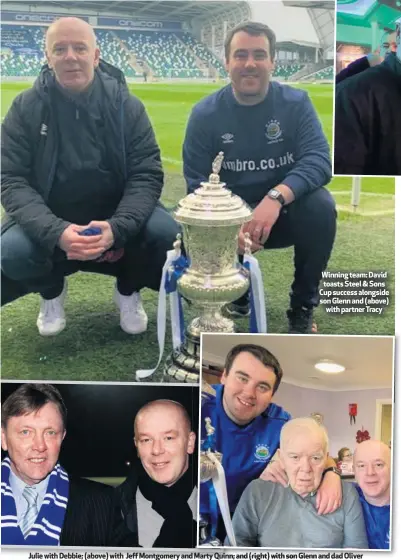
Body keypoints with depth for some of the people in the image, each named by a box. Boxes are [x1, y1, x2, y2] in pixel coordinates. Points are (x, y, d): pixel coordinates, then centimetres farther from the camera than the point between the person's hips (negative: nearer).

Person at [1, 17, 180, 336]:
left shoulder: (126, 105, -8)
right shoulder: (26, 108, -8)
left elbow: (147, 175, -12)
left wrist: (116, 227, -32)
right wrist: (56, 232, -32)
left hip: (116, 217, 0)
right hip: (49, 222, 0)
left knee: (166, 235, -27)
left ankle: (128, 290, 8)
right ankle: (52, 291, 10)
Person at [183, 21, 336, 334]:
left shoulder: (296, 102, -8)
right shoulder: (205, 114, -7)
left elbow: (318, 159, -21)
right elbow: (198, 183, -10)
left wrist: (276, 198, -41)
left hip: (285, 213, 0)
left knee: (320, 206, -31)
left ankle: (303, 307, -8)